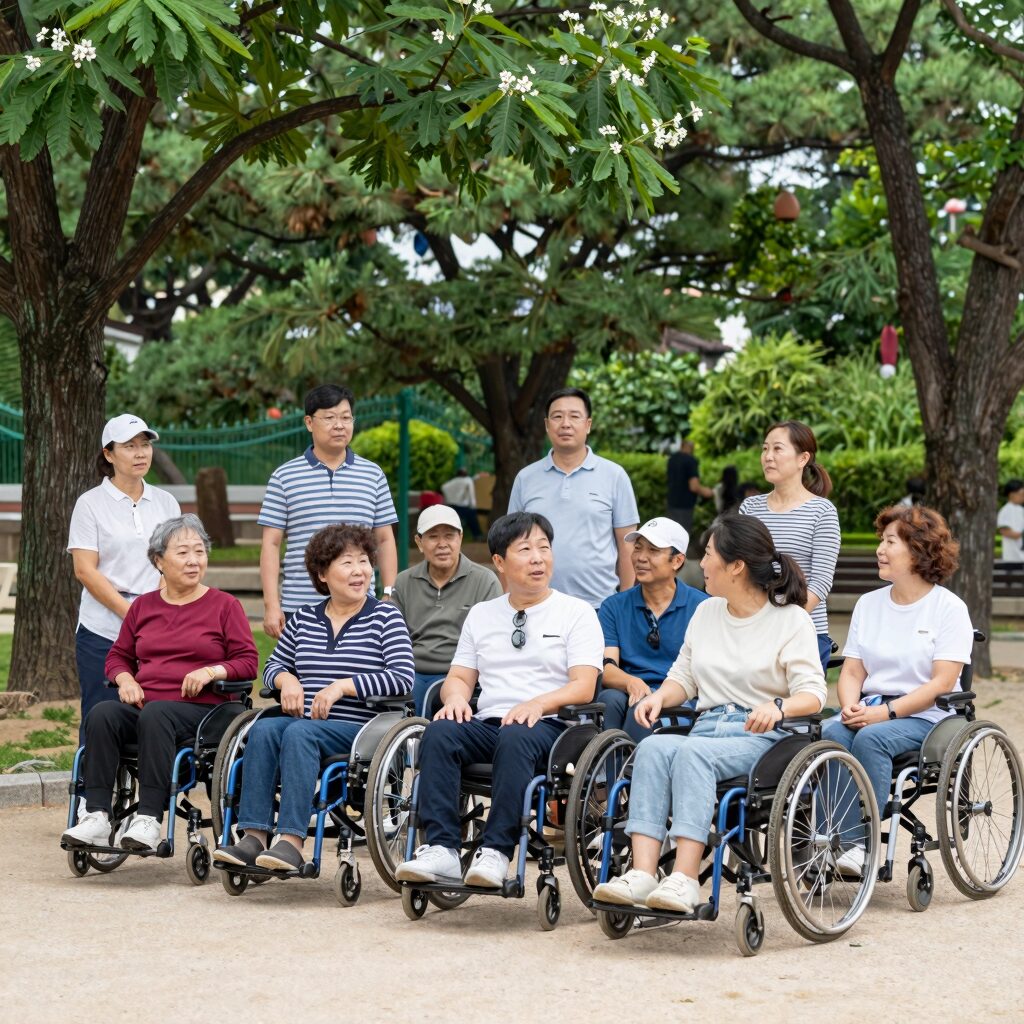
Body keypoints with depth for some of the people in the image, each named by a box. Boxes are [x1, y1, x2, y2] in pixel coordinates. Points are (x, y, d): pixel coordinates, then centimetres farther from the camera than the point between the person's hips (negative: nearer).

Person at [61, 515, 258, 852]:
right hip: (143, 706, 4)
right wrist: (125, 679, 2)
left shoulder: (225, 605, 9)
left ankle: (149, 819, -41)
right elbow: (118, 656, 25)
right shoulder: (143, 606, 20)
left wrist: (211, 671, -15)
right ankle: (96, 817, -35)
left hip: (201, 708, -4)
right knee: (101, 714, -29)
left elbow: (247, 662, 4)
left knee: (155, 714, -37)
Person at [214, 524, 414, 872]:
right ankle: (254, 837, -34)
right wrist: (287, 680, 1)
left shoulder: (385, 617, 5)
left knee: (300, 732, -33)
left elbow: (403, 677, -7)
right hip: (303, 721, 4)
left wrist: (342, 687, -14)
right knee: (263, 729, -27)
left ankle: (291, 842, -41)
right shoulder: (303, 618, 18)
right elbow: (273, 665, 26)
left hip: (361, 729, -4)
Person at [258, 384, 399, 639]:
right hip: (299, 608, -1)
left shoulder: (373, 475, 11)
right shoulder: (284, 477, 5)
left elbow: (385, 540, 13)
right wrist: (271, 605, -4)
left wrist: (390, 597, 4)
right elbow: (271, 543, 3)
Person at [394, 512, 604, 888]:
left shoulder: (577, 613, 9)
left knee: (515, 738, -38)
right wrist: (456, 698, -5)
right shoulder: (481, 614, 23)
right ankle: (441, 849, -34)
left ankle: (495, 851, -40)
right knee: (439, 732, -28)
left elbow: (583, 687, -2)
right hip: (487, 722, 4)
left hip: (547, 726, -4)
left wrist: (538, 704, -21)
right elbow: (459, 677, 21)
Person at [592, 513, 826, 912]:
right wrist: (659, 697, 1)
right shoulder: (706, 613, 22)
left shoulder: (790, 620, 2)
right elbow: (684, 676, 24)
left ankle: (684, 880, -44)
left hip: (763, 737, -5)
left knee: (692, 752, -35)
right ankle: (641, 874, -42)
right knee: (653, 747, -29)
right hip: (706, 727, 5)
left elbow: (812, 694, -6)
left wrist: (777, 708, -27)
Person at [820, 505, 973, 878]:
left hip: (924, 715, -4)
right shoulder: (869, 603, 15)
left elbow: (942, 683, -10)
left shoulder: (949, 608, -1)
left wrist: (886, 711, -20)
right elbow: (852, 671, 11)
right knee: (830, 733, -28)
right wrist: (851, 707, -11)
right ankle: (834, 843, -33)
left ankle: (864, 845, -33)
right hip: (869, 709, 4)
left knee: (871, 737, -34)